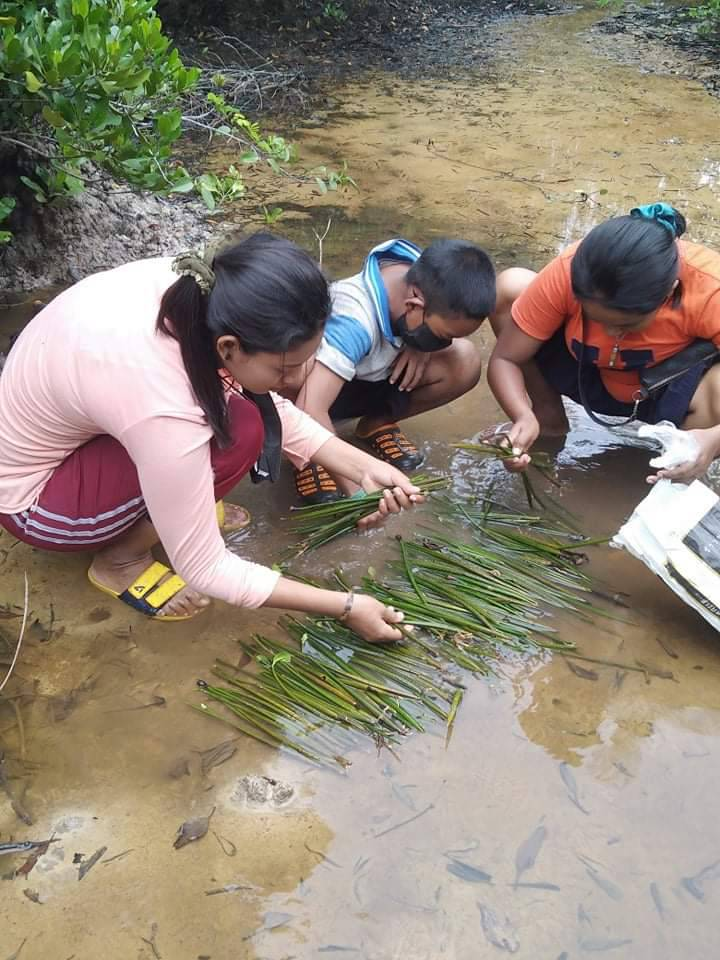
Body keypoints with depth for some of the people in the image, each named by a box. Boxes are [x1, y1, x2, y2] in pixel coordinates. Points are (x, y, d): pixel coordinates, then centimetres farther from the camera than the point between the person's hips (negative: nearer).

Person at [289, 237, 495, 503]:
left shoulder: (425, 277, -21)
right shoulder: (354, 321, -40)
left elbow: (456, 318, 3)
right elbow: (309, 410, -49)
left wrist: (422, 346, -20)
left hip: (371, 378, 6)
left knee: (465, 362, -20)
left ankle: (377, 423, 4)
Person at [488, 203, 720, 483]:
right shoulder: (568, 272, -29)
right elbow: (505, 359, -22)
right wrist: (524, 418, -41)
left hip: (672, 388, -2)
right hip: (590, 374, 3)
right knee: (509, 287, -18)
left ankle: (677, 480, -6)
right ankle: (550, 421, 1)